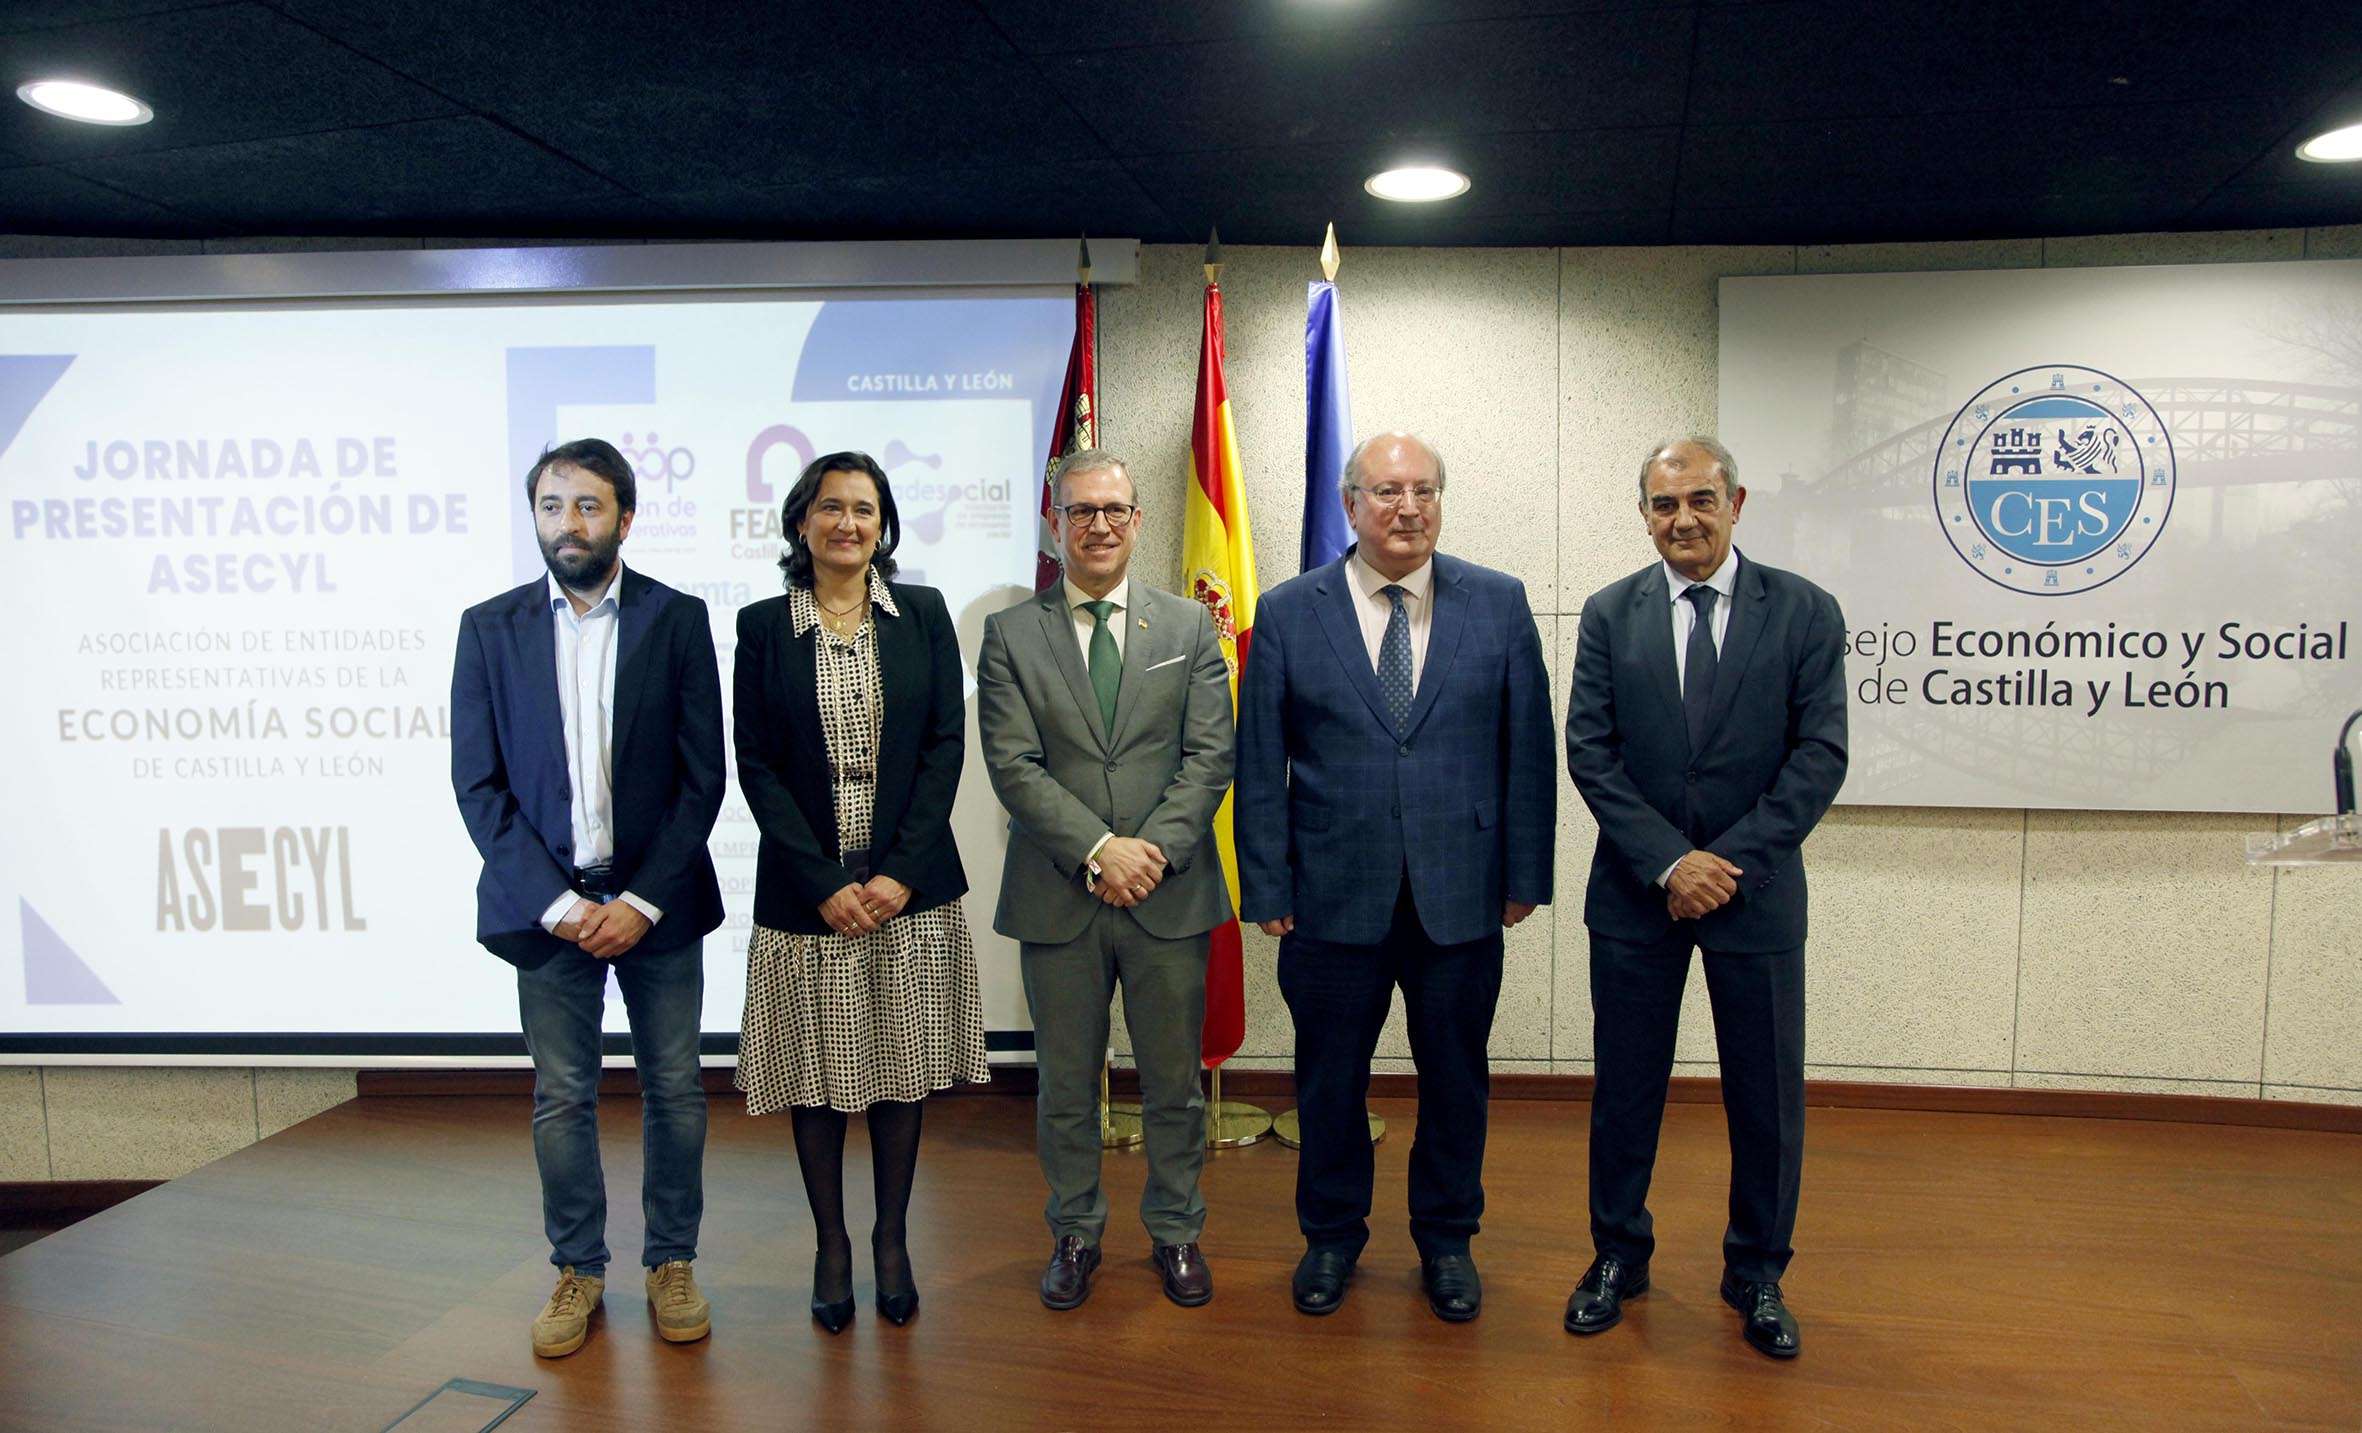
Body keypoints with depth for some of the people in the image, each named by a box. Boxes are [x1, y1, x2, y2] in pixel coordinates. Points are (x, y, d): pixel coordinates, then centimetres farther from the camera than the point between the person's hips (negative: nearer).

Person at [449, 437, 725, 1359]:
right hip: (548, 903, 1)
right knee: (561, 1098, 9)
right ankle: (577, 1268, 27)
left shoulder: (677, 619, -2)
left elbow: (703, 774, -4)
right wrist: (556, 903, -10)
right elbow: (478, 783, -1)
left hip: (656, 899, 0)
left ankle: (671, 1262, 25)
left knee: (673, 1089, 8)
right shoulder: (490, 627, 2)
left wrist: (643, 900, -11)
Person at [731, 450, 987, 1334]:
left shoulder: (923, 614, 4)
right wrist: (826, 885, -10)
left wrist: (899, 872, -10)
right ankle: (831, 1244, 25)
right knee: (819, 1071, 7)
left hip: (911, 886, 1)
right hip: (806, 890, -1)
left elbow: (946, 745, -1)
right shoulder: (763, 625, 2)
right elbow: (756, 766, -2)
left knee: (903, 1069, 9)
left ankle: (892, 1241, 26)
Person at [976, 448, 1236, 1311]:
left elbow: (1210, 756, -1)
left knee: (1173, 1079, 11)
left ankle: (1176, 1232, 30)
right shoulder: (1010, 635, 3)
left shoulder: (1190, 628, 6)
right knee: (1065, 1085, 12)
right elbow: (1013, 764, -6)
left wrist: (1154, 848, -14)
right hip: (1059, 898, 0)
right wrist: (1097, 850, -16)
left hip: (1169, 892, 1)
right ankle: (1075, 1234, 30)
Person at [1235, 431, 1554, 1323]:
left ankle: (1446, 1239, 34)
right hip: (1334, 898, 0)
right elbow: (1259, 766, -1)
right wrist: (1266, 889, -3)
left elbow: (1527, 749, 3)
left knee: (1454, 1078, 13)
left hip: (1462, 898, 1)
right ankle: (1331, 1236, 34)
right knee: (1330, 1079, 13)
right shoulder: (1288, 614, -1)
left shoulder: (1499, 604, 1)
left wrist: (1525, 873, 1)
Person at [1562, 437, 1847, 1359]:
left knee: (1767, 1095, 9)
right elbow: (1590, 752, -4)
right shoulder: (1610, 614, 1)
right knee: (1625, 1086, 11)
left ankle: (1756, 1274, 29)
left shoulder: (1804, 612, -2)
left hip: (1756, 894, 0)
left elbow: (1820, 754, -7)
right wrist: (1669, 861, -15)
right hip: (1636, 895, 1)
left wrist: (1731, 860, -15)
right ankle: (1618, 1255, 31)